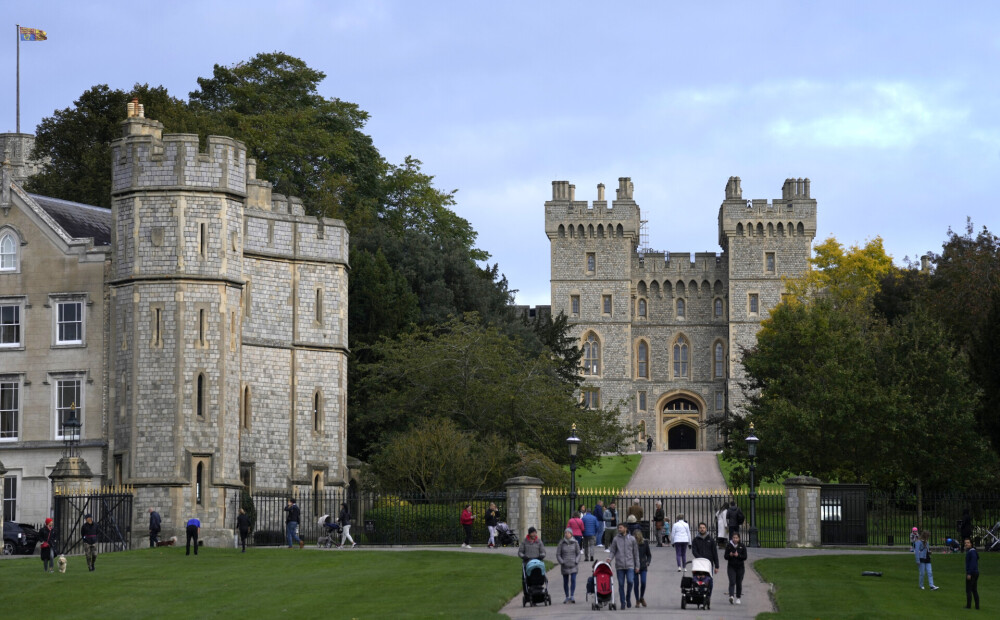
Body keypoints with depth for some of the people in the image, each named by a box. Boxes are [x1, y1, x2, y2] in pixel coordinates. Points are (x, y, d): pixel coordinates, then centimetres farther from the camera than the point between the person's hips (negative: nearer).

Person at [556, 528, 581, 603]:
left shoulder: (575, 543, 3)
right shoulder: (561, 543, 1)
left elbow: (578, 554, 8)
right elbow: (558, 554, 4)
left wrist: (576, 562, -5)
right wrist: (562, 562, -6)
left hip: (573, 565, -1)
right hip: (565, 566, 1)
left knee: (573, 580, -13)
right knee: (565, 582, 6)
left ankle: (572, 596, -15)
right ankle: (567, 597, 15)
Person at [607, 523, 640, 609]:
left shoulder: (632, 539, 8)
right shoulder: (615, 539, 8)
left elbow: (636, 553, 10)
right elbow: (612, 551, 9)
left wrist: (637, 566, 7)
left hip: (630, 565, -1)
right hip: (619, 565, 1)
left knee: (630, 581, -16)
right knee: (621, 584, 0)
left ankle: (628, 598, 7)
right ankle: (623, 603, 7)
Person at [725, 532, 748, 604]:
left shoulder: (742, 546, 2)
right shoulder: (729, 546, 2)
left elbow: (745, 557, -2)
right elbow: (726, 557, 2)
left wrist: (738, 555, -19)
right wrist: (730, 555, -20)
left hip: (740, 567, 1)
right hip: (731, 566, -1)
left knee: (739, 583, 6)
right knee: (732, 582, -16)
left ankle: (738, 598, 17)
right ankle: (731, 596, -29)